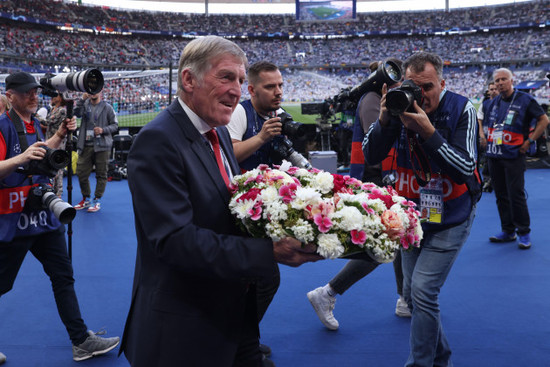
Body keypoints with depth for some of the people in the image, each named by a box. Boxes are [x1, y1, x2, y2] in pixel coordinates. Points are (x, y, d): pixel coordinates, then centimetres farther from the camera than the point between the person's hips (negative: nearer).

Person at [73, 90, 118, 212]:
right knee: (81, 172, 4)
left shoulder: (107, 107, 4)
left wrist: (103, 130, -12)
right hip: (86, 145, 3)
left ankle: (97, 200, 12)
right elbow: (76, 113, -9)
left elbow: (115, 125, 4)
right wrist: (82, 99, -18)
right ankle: (86, 199, 21)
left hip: (101, 146, -3)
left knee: (101, 174, 0)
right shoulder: (85, 105, 11)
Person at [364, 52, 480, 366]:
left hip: (450, 217, -4)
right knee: (412, 293, 11)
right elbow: (371, 157, -11)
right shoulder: (401, 105, -7)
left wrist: (429, 131, -32)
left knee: (423, 290, -14)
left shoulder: (461, 110, -16)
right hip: (412, 214, 5)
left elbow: (464, 170, -24)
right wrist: (384, 120, -26)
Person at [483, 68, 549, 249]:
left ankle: (524, 233, 5)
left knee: (516, 195, -7)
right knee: (501, 195, 9)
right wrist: (486, 139, 15)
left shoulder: (525, 100, -5)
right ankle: (508, 231, 19)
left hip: (513, 156, -5)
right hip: (494, 156, 6)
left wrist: (529, 141, -8)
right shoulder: (492, 103, 10)